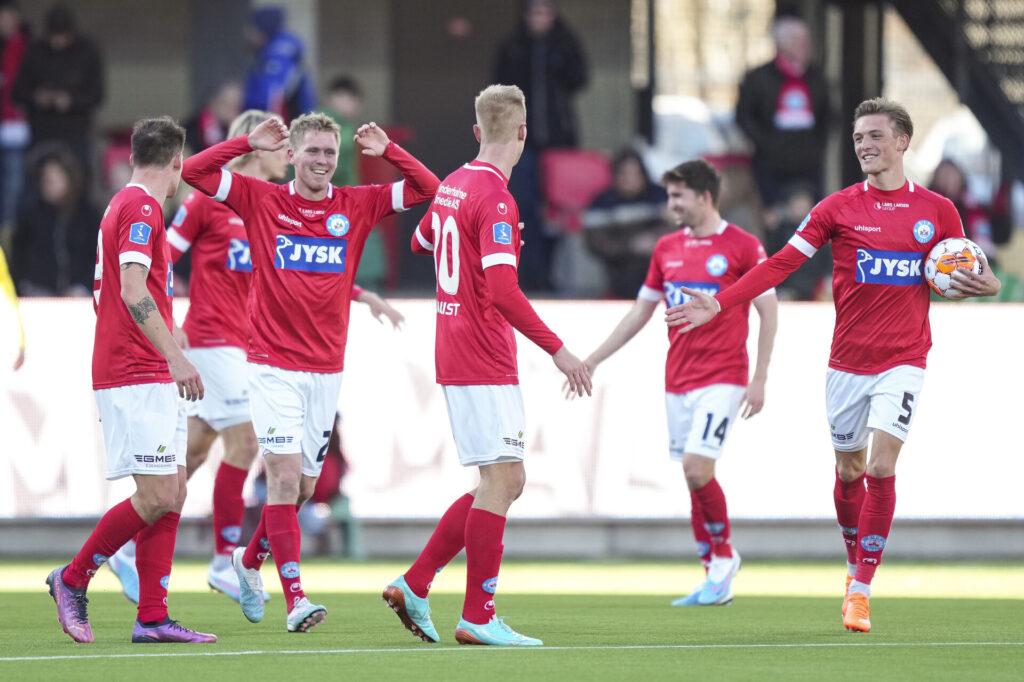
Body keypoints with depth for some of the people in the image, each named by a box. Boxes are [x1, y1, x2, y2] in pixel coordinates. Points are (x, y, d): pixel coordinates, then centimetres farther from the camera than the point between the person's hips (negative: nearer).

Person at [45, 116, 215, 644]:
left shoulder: (125, 206, 19)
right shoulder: (142, 208, -12)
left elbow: (108, 296, 26)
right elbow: (133, 292, -23)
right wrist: (176, 358, -25)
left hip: (152, 381, 10)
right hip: (136, 378, -10)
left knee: (172, 494, 5)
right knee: (156, 497, -11)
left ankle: (152, 618, 3)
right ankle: (72, 580, 3)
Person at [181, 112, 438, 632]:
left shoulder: (356, 206, 6)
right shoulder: (260, 201, 0)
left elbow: (427, 189, 7)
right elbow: (194, 171, -4)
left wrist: (388, 152, -5)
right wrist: (250, 143, -9)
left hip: (326, 369, 4)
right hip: (273, 365, -4)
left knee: (302, 487, 11)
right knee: (285, 477, -14)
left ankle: (250, 559, 38)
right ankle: (295, 600, -13)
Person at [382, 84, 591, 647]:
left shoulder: (452, 185, 11)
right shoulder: (494, 197, -17)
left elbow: (421, 243, 31)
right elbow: (502, 290, -24)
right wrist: (556, 349, -21)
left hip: (456, 359, 9)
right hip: (483, 362, -9)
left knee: (504, 482, 12)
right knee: (503, 479, -7)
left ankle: (414, 585, 12)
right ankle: (479, 617, -7)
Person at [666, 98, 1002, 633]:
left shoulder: (937, 211, 2)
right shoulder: (838, 208, -1)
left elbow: (960, 279, 13)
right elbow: (781, 263, -4)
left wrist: (983, 285, -12)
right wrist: (718, 304, -13)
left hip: (902, 360, -1)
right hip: (848, 361, 1)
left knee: (880, 466, -14)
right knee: (849, 471, 9)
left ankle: (861, 591, -9)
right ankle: (855, 568, 33)